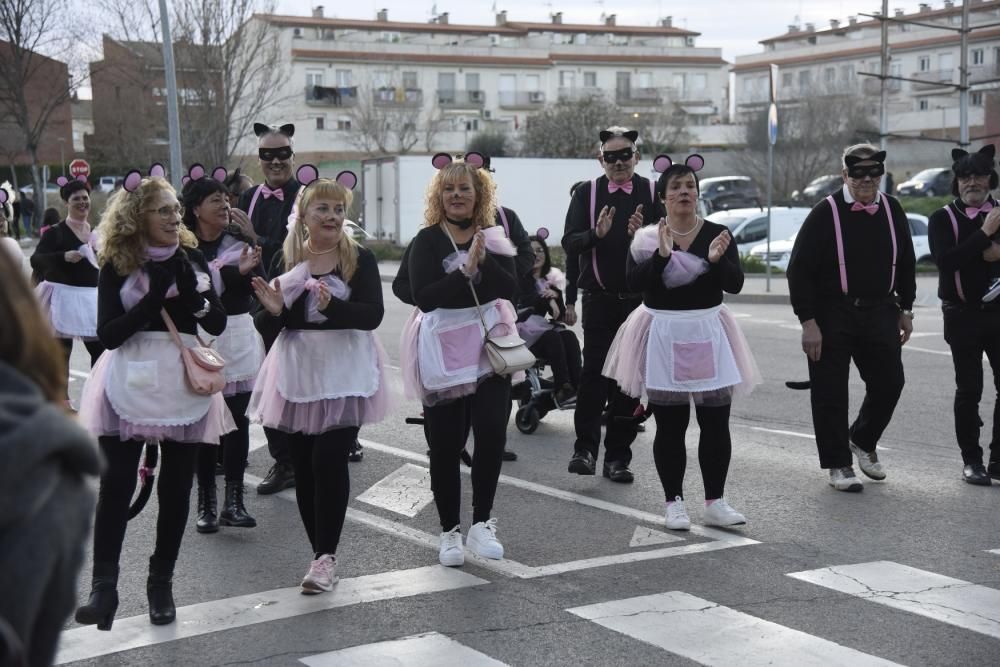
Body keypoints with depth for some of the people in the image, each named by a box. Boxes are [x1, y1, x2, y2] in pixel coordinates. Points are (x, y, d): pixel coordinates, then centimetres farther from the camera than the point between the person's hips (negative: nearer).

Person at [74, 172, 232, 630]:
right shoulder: (117, 266, -2)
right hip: (131, 382, -2)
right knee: (116, 484, -7)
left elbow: (217, 324, 1)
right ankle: (104, 585, -4)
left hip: (184, 382, 3)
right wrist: (153, 298, -18)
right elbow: (108, 334, -11)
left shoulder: (191, 258, 5)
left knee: (176, 486, 6)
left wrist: (189, 287, -14)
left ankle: (161, 582, 18)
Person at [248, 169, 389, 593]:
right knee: (303, 466, 5)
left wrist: (333, 305, -30)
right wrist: (273, 310, -18)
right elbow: (265, 327, 5)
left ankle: (325, 557, -3)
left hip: (344, 370, -3)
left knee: (329, 460, -11)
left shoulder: (359, 259, -2)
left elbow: (373, 315, -13)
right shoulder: (286, 260, 4)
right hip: (298, 370, 3)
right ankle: (322, 553, 18)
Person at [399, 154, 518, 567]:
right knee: (445, 443, 3)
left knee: (492, 431, -8)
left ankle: (482, 523, 7)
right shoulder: (427, 240, -3)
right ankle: (450, 531, 17)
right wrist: (466, 269, -23)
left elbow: (509, 288, -6)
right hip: (443, 347, -2)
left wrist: (483, 260, -20)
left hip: (488, 341, 2)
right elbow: (423, 297, -15)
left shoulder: (494, 237, 6)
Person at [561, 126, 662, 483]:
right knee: (594, 372, -12)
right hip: (599, 300, -1)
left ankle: (617, 456, 11)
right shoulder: (587, 193, 6)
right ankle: (585, 448, -7)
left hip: (640, 300, 1)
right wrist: (597, 233, -20)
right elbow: (569, 243, -2)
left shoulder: (652, 193, 4)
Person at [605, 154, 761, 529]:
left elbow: (735, 284, -5)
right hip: (663, 336, -1)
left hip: (708, 335, 1)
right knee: (670, 425, 4)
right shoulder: (646, 238, 0)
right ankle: (674, 503, 14)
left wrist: (717, 260, -23)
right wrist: (661, 255, -26)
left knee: (716, 421, 2)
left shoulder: (717, 235, 2)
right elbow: (633, 282, -13)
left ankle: (715, 503, 11)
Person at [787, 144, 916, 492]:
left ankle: (862, 440, 31)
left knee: (889, 382, 5)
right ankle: (838, 464, 15)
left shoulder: (892, 210, 6)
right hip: (831, 316, -4)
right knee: (830, 393, 1)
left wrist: (905, 310, 14)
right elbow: (799, 270, -11)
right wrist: (808, 322, -14)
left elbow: (906, 263, 17)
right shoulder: (826, 213, -10)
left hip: (879, 314, 5)